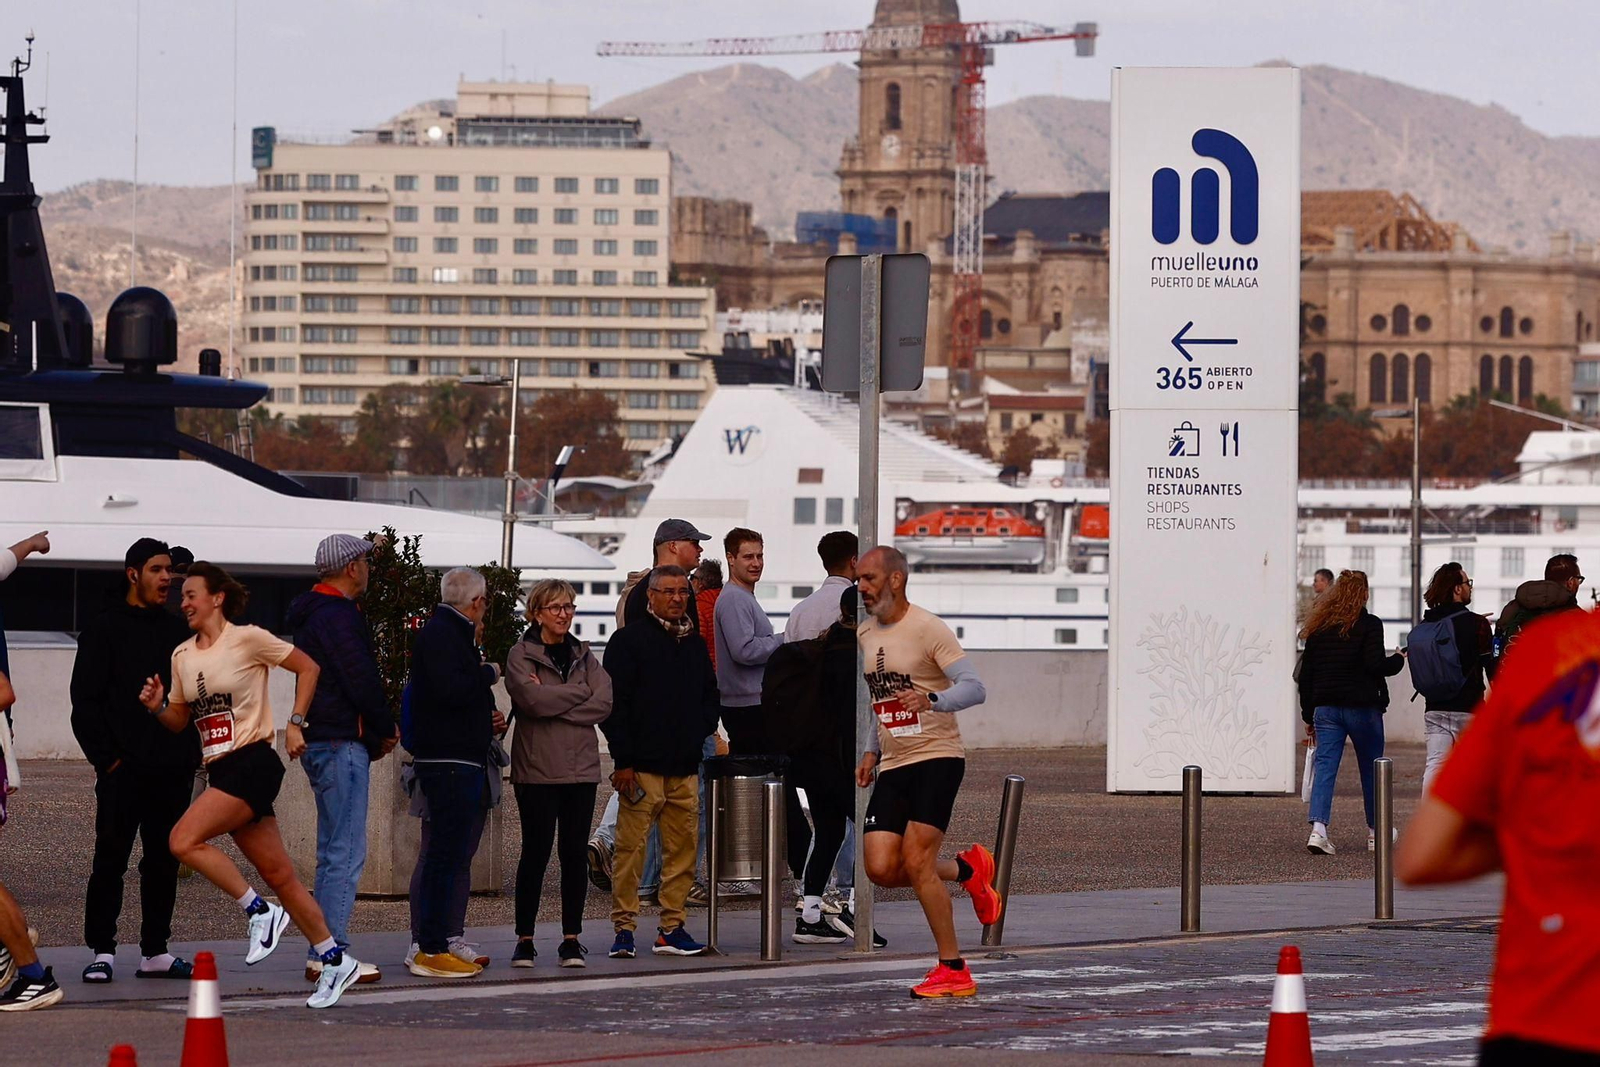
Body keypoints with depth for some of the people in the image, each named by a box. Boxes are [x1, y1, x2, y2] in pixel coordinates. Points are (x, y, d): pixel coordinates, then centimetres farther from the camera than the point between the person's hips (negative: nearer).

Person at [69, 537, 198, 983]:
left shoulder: (179, 632, 16)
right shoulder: (105, 630, 0)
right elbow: (85, 700, -4)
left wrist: (190, 752, 11)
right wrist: (106, 757, -11)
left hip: (172, 770, 5)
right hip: (123, 771, -5)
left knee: (164, 862, 7)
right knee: (111, 859, -5)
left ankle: (155, 951, 13)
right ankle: (101, 950, -1)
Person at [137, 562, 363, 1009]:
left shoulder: (247, 640, -7)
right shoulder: (182, 656, 12)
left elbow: (307, 667, 0)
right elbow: (180, 720, 20)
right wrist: (158, 706, -1)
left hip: (252, 763, -7)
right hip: (222, 771, 7)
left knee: (184, 840, -21)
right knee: (278, 875, 7)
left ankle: (259, 911, -10)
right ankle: (336, 960, 13)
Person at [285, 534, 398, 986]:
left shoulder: (311, 613, 18)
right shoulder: (338, 615, -14)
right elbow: (361, 680, -18)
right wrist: (387, 730, -3)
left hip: (317, 742, 11)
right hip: (342, 743, -11)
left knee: (333, 851, 14)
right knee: (346, 852, -10)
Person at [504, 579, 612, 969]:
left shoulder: (583, 655, 14)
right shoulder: (521, 655, 0)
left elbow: (603, 704, -1)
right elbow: (533, 699, -17)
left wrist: (553, 701, -9)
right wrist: (579, 692, -6)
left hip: (581, 768, 4)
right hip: (537, 770, -4)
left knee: (575, 852, 3)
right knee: (536, 851, -4)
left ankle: (572, 938, 9)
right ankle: (524, 939, 2)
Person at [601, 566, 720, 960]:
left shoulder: (695, 644, 17)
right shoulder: (629, 641, -1)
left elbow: (710, 697, 27)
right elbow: (614, 704, -5)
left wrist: (702, 732, 7)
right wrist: (623, 761, -11)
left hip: (685, 768, 6)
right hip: (642, 766, -6)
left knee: (683, 848, 4)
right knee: (631, 847, -7)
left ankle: (672, 926, 10)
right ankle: (623, 927, -3)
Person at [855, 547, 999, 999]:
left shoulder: (928, 629, -11)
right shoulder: (865, 634, 13)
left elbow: (975, 688, -18)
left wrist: (932, 700, -36)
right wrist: (874, 751, 19)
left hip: (937, 758, -7)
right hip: (892, 766, 7)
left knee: (916, 862, -16)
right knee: (881, 869, -6)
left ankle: (953, 970, -4)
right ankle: (966, 870, 22)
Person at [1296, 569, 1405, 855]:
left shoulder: (1318, 627, 7)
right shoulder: (1368, 625, -7)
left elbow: (1305, 674, 8)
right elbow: (1376, 666, -15)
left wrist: (1309, 716, 15)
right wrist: (1399, 659, 6)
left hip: (1325, 708, 3)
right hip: (1362, 707, -3)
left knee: (1325, 767, -3)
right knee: (1371, 767, 12)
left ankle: (1318, 828, -21)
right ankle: (1375, 830, 23)